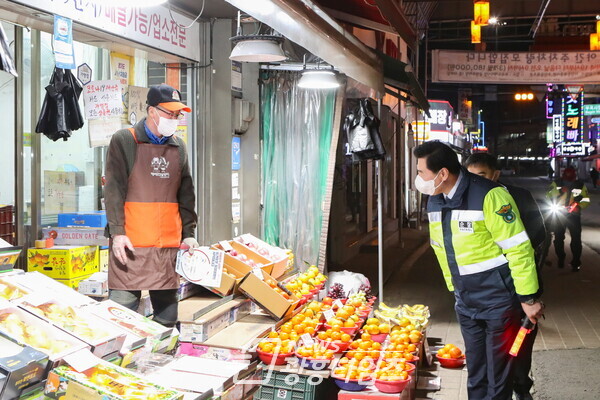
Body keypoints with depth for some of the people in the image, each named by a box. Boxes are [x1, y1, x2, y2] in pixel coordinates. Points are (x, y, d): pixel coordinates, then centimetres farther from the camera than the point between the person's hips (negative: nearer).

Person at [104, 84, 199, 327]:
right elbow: (113, 190, -6)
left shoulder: (178, 147, 14)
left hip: (169, 245, 5)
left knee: (167, 316, 9)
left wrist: (189, 232, 9)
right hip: (130, 243, -5)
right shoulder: (123, 141, 0)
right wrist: (117, 232, -13)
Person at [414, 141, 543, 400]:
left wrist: (528, 298, -17)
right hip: (466, 304, 7)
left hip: (499, 301, -7)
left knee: (498, 378, 4)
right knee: (476, 375, 17)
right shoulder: (434, 202, 4)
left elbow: (519, 248, -19)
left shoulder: (488, 195, -21)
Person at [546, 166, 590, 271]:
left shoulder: (580, 185, -4)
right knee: (558, 238, 9)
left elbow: (586, 200, -5)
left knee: (576, 239, -4)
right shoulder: (557, 183, -7)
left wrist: (579, 206, -23)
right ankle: (560, 258, 29)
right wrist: (559, 191, -28)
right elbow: (549, 196, -12)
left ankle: (576, 262, 5)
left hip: (574, 215, 0)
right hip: (559, 214, 0)